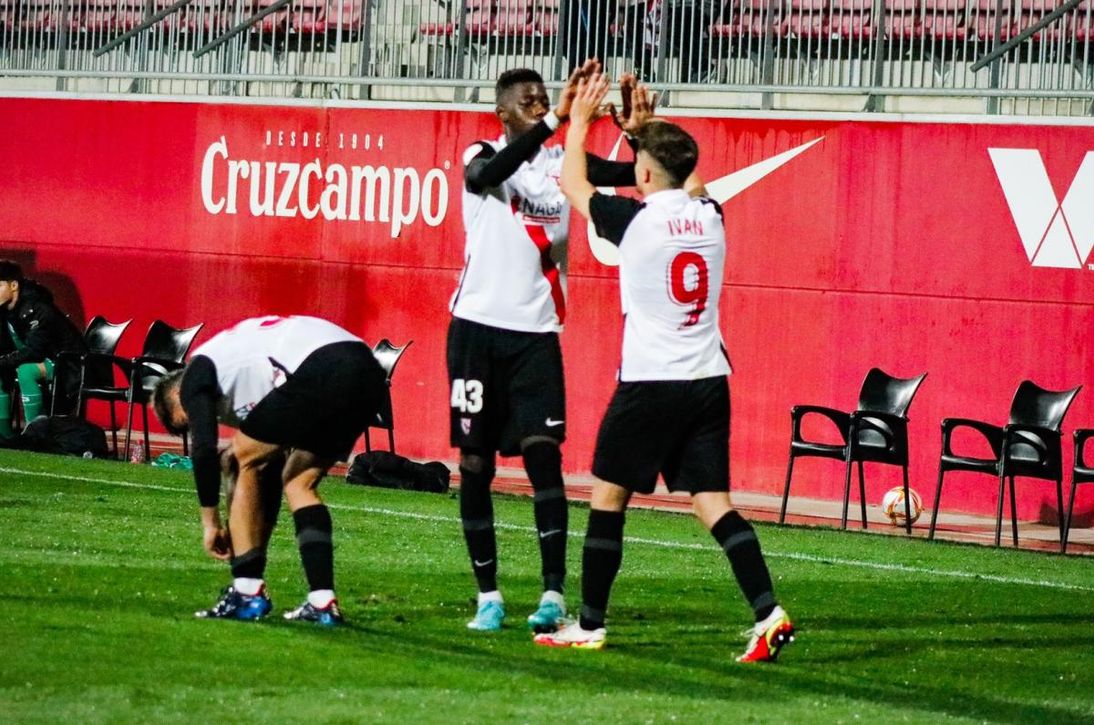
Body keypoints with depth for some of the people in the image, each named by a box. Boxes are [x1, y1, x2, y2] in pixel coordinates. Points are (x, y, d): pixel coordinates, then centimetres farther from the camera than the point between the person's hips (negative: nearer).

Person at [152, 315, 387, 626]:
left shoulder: (196, 373, 14)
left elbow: (204, 449, 1)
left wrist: (210, 521, 11)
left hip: (323, 375, -9)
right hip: (369, 373, 9)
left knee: (247, 458, 10)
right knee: (300, 482, 21)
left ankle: (247, 592, 7)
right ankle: (323, 603, 12)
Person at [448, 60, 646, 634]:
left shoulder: (563, 162, 8)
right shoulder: (482, 157, -1)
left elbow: (633, 173, -3)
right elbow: (490, 172, -26)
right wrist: (555, 119, -37)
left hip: (537, 333, 1)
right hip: (479, 326, -1)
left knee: (543, 454, -11)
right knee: (475, 463, 2)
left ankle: (554, 593, -17)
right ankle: (488, 596, 10)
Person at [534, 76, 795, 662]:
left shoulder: (634, 220, -9)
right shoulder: (709, 216, 6)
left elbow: (573, 185, 9)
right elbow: (687, 180, 31)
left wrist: (580, 121, 21)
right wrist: (646, 128, 34)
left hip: (650, 382, -5)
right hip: (709, 379, 5)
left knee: (608, 496, 8)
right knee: (712, 501, 3)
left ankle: (590, 625, 13)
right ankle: (768, 612, -13)